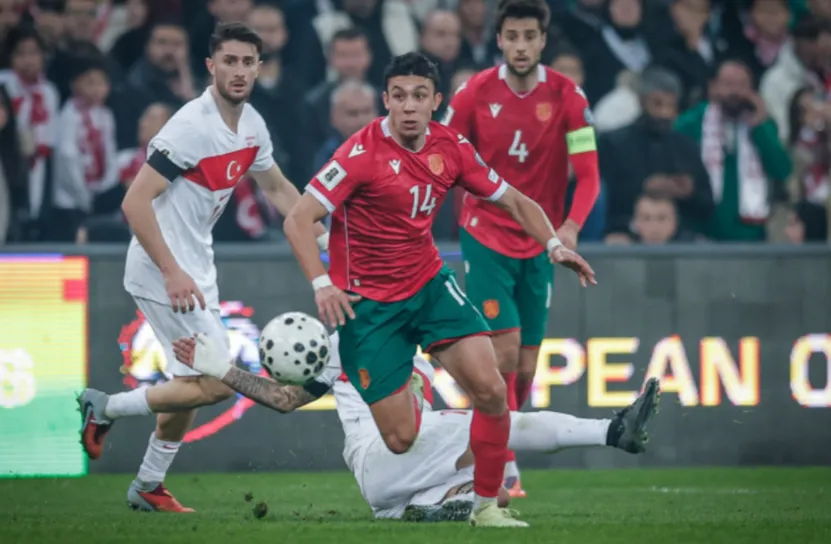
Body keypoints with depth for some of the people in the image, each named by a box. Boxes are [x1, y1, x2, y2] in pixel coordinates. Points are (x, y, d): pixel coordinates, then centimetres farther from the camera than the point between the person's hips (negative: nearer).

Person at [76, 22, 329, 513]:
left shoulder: (252, 126, 4)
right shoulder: (192, 126, -22)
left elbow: (278, 188, 23)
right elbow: (135, 202, -23)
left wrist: (326, 238, 18)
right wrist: (173, 273, -27)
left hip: (195, 269, 9)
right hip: (162, 271, -9)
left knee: (193, 384, 17)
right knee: (218, 384, -12)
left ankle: (149, 487, 31)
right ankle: (106, 408, 3)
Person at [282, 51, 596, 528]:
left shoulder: (451, 147, -3)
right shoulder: (363, 153, -18)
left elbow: (516, 201, 7)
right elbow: (298, 220, -20)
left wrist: (554, 244, -10)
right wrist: (322, 284, -34)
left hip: (429, 283, 4)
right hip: (369, 302, -4)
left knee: (490, 389, -16)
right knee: (401, 439, -9)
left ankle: (486, 505, 1)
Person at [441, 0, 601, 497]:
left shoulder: (567, 96, -6)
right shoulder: (476, 93, -6)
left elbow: (588, 173, -9)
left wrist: (571, 225, -25)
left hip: (539, 246, 2)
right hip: (486, 237, -2)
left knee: (524, 370, 4)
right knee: (506, 345, -16)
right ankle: (504, 462, -9)